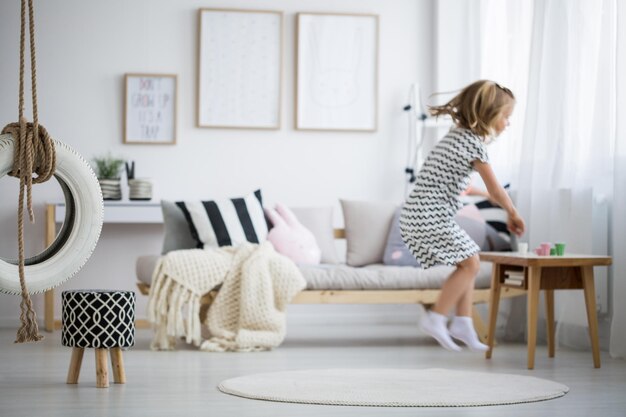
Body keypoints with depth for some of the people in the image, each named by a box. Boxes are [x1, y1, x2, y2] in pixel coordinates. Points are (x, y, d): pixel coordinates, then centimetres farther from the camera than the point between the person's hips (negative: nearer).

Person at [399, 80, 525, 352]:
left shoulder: (459, 134, 17)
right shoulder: (475, 144, -13)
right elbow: (495, 190, -8)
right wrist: (513, 213, 8)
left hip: (420, 214, 10)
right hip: (430, 216, -10)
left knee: (468, 263, 13)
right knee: (469, 264, -8)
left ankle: (462, 324, 13)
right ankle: (436, 319, -6)